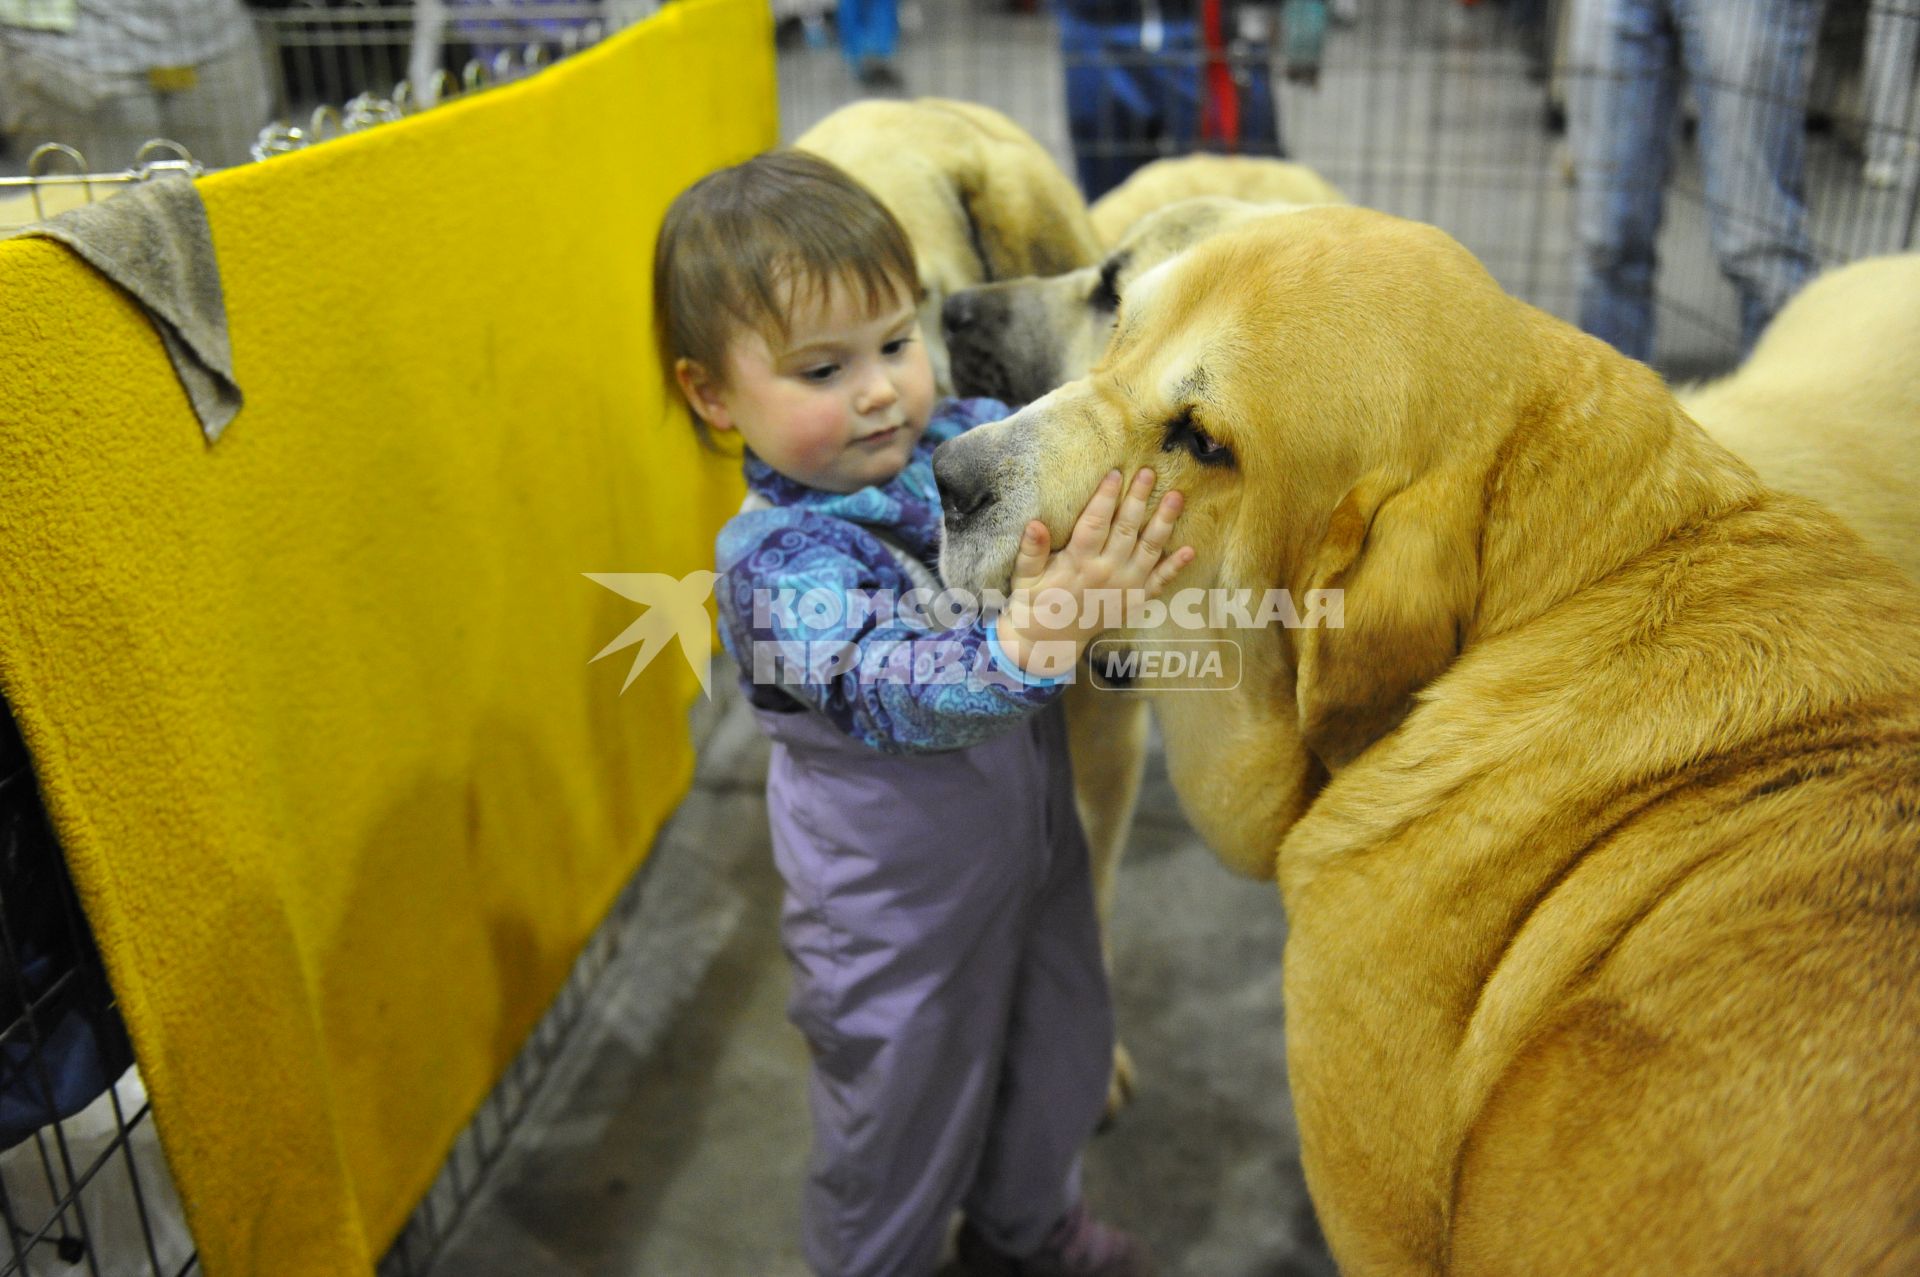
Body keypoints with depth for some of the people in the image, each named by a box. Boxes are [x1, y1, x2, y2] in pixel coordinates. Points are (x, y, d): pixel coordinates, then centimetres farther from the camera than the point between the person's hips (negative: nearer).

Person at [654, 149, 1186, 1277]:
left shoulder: (969, 436, -10)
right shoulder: (782, 558, -27)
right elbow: (890, 689, -43)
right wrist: (1035, 636, -62)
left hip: (1036, 853, 7)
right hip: (900, 908, -6)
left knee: (1062, 1059, 27)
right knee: (904, 1115, 16)